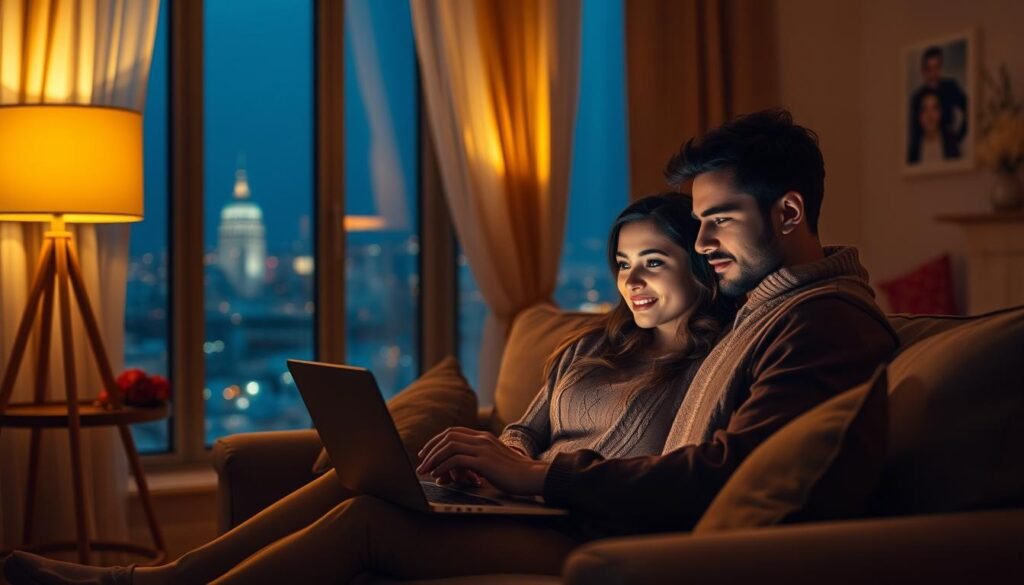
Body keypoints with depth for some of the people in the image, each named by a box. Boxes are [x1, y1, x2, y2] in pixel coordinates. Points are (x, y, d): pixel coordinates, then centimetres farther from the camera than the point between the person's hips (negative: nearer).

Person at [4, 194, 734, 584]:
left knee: (369, 517, -25)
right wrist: (502, 455, 0)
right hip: (533, 504, 8)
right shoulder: (592, 346, 24)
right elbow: (528, 431, 25)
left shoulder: (709, 364, 0)